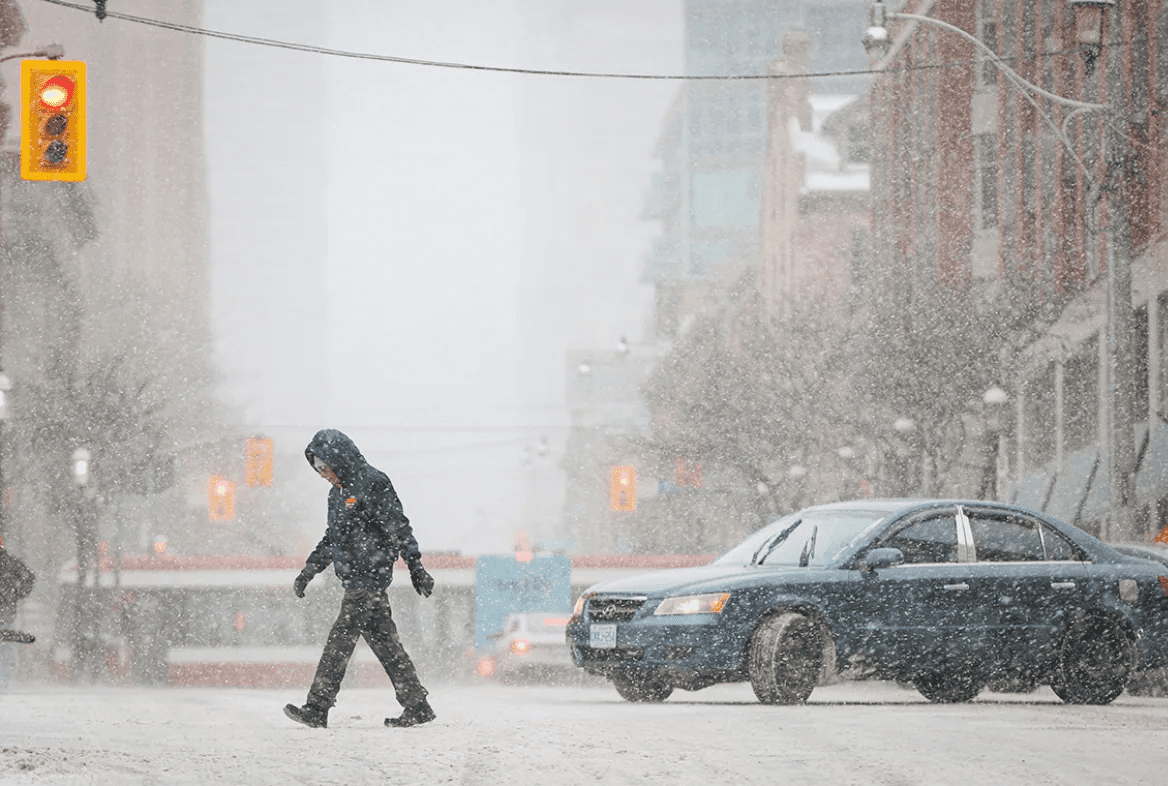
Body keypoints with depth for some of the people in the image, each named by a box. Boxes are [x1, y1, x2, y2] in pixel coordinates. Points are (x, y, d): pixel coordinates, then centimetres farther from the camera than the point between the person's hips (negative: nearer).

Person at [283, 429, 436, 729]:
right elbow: (331, 538, 28)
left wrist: (415, 567, -17)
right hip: (355, 579, 9)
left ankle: (317, 709, -12)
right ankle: (417, 706, 9)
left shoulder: (372, 485, -10)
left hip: (369, 578, -9)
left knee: (340, 640, -11)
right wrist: (308, 571, 25)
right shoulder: (339, 492, 18)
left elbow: (398, 528, -13)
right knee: (384, 642, 7)